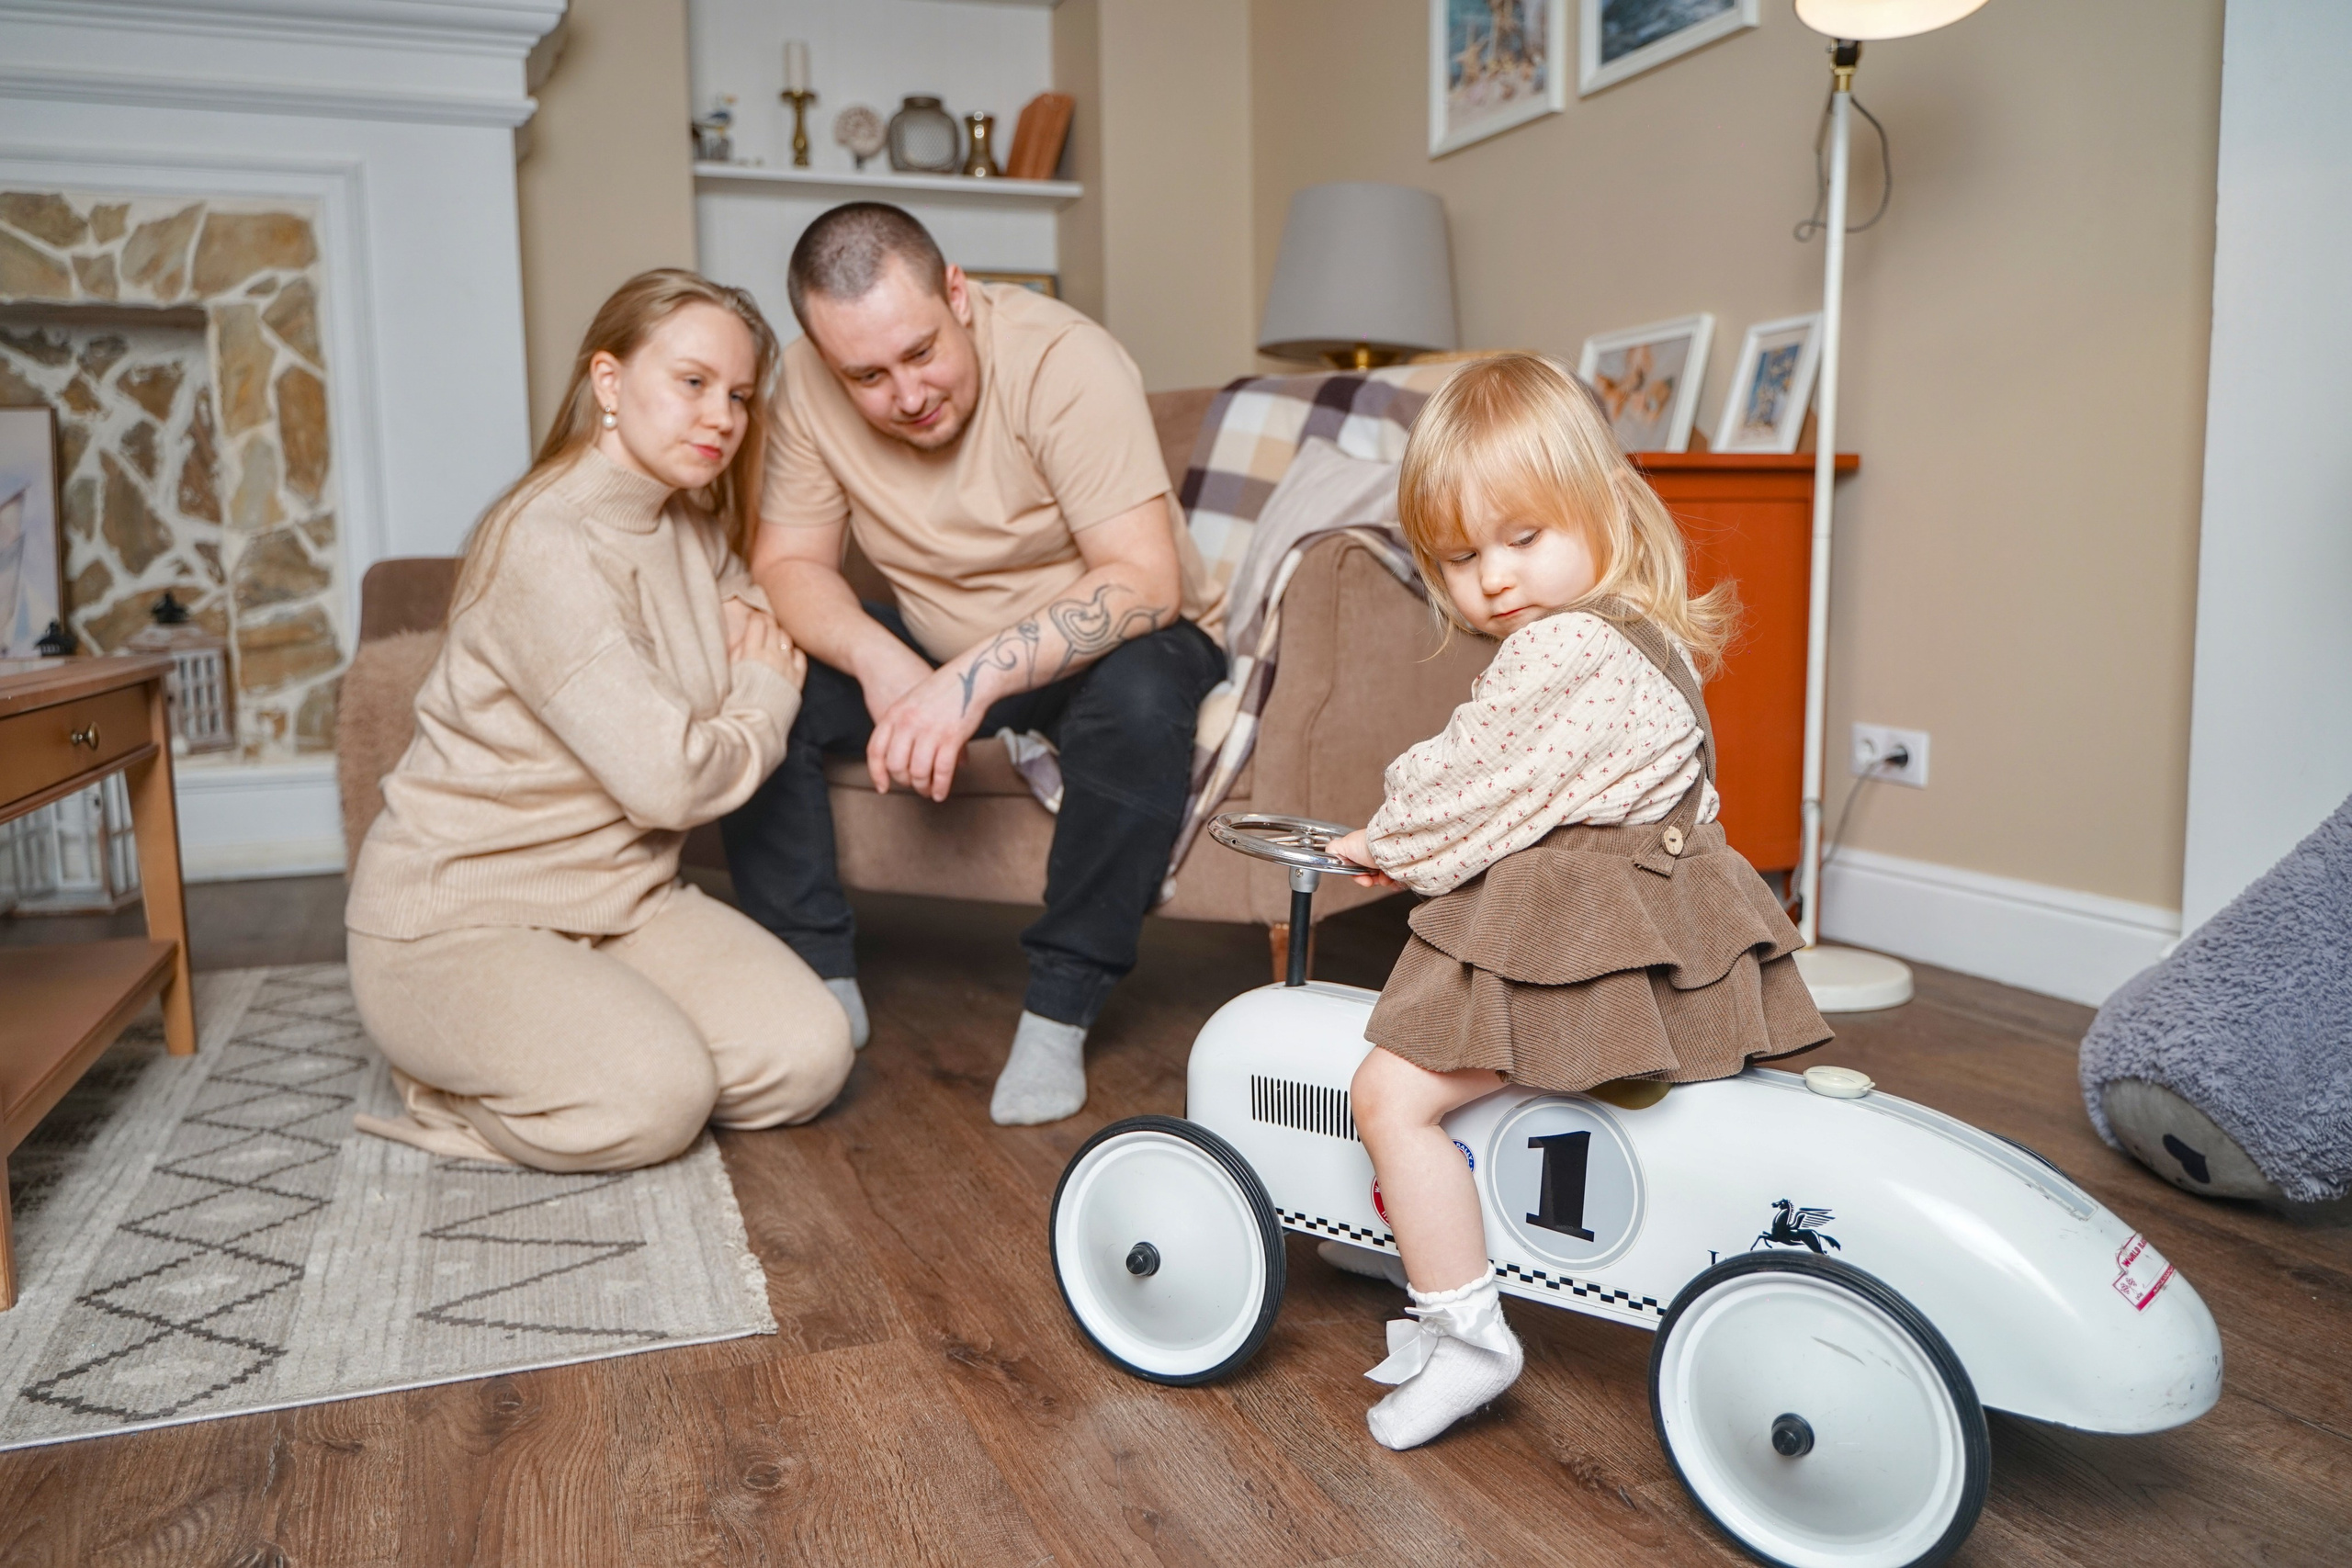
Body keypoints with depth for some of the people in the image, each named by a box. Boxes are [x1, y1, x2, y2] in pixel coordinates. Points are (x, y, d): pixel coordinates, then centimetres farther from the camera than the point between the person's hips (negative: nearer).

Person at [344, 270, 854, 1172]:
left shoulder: (695, 530, 6)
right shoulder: (545, 545, -21)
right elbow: (664, 779, -25)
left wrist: (758, 626, 1)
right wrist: (765, 701, -5)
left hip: (622, 896, 8)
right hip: (455, 918, -8)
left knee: (808, 1059, -10)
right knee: (654, 1099, -29)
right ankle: (447, 1077, 3)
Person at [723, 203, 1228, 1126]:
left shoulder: (1064, 362, -26)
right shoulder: (809, 385, -12)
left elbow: (1147, 580, -33)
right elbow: (787, 563, -11)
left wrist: (976, 676, -45)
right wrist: (881, 662, -32)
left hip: (1094, 646, -4)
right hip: (934, 648, 4)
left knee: (1141, 698, -38)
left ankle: (1060, 1012, -20)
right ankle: (822, 983, -5)